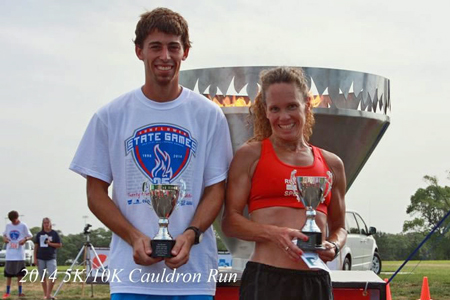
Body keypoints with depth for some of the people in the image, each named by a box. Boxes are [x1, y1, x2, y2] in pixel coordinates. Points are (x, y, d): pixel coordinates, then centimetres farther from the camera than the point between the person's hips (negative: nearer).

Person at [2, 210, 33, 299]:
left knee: (19, 273, 2)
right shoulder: (8, 226, 8)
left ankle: (20, 292, 9)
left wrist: (25, 239, -17)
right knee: (8, 273, 5)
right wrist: (4, 238, -3)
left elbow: (30, 236, 4)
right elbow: (4, 234, 20)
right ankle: (7, 292, 12)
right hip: (9, 253, 3)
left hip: (19, 253, -3)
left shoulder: (23, 226, -1)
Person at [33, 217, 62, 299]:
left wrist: (50, 243, -11)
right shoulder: (39, 234, 7)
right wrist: (35, 258, 2)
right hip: (40, 258, 2)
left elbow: (60, 245, 3)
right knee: (43, 277, 7)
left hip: (51, 258, -2)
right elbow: (36, 246, 9)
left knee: (52, 276, -14)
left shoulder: (54, 233, 3)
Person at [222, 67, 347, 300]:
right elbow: (230, 220, -1)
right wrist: (274, 233, -17)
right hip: (265, 278, -4)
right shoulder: (251, 155, 4)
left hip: (316, 281, 4)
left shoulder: (331, 164, 16)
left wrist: (334, 246, 2)